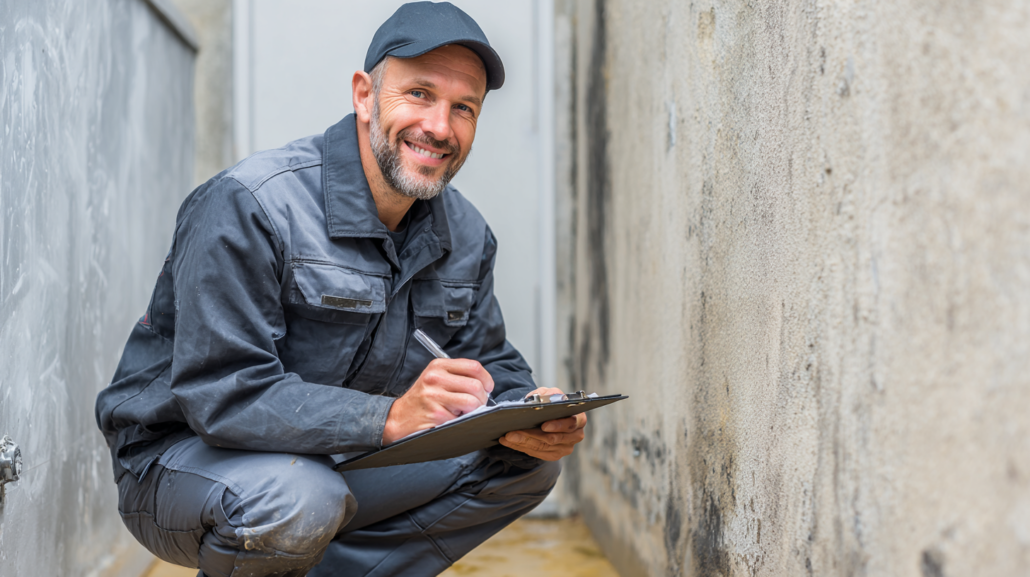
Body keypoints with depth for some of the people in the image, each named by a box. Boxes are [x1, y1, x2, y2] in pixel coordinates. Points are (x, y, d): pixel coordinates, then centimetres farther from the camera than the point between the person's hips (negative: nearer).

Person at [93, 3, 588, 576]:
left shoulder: (466, 234, 2)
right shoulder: (248, 206, -22)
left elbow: (490, 364, 6)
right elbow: (221, 394, -29)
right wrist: (392, 416, -40)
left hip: (340, 460, 7)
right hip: (183, 458, -6)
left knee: (530, 460, -6)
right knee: (300, 502, -39)